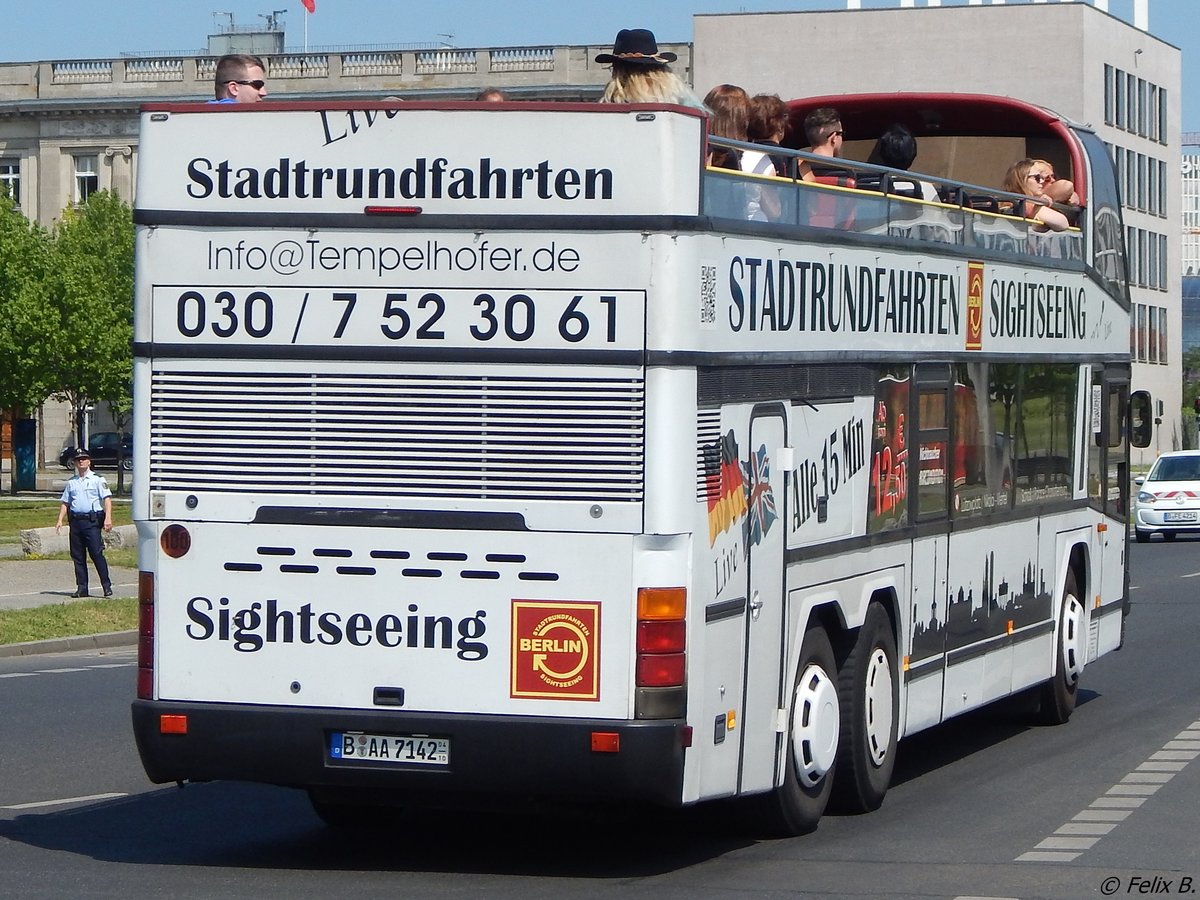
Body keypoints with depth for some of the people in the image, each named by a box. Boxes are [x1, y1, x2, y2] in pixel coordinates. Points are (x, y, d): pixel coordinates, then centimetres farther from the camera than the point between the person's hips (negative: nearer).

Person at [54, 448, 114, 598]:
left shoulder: (97, 479, 2)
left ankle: (107, 586, -6)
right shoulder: (71, 482, 17)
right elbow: (65, 502, 21)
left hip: (92, 520, -5)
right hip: (75, 521, 5)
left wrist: (108, 518, -17)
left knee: (97, 554, -11)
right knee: (77, 556, 5)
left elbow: (107, 498, -5)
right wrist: (60, 520, 9)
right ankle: (82, 588, 9)